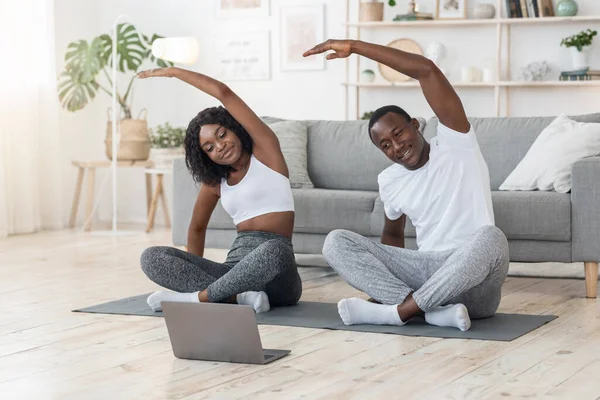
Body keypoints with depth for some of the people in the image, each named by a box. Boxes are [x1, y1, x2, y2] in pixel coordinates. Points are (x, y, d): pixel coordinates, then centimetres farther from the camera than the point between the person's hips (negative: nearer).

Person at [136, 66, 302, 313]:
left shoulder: (265, 150, 3)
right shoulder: (215, 181, 17)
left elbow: (223, 93, -4)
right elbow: (197, 227, 32)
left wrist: (173, 71, 4)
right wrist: (194, 271, 22)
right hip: (234, 268, 5)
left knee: (273, 251, -43)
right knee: (152, 257, -14)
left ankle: (199, 297, -23)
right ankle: (239, 296, -30)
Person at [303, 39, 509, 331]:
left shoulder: (456, 144, -3)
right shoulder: (390, 181, 11)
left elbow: (426, 70, -14)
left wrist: (353, 46, -12)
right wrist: (385, 278, 12)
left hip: (473, 287, -4)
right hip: (425, 271, 4)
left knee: (490, 238, -38)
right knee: (336, 241, -11)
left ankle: (399, 310, -28)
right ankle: (434, 309, -28)